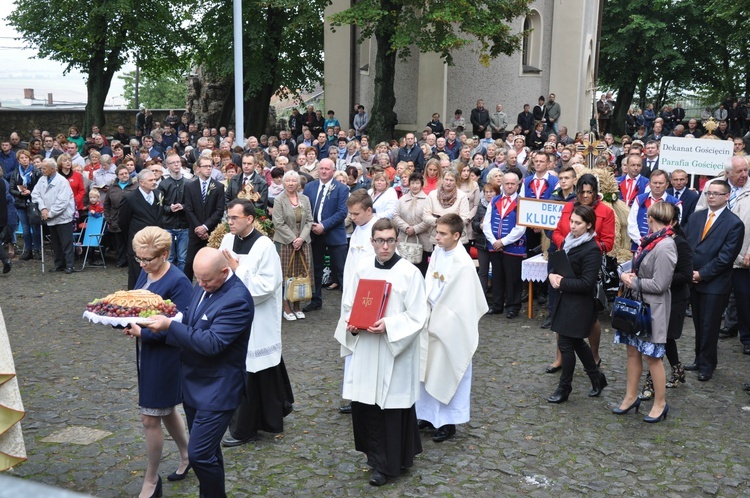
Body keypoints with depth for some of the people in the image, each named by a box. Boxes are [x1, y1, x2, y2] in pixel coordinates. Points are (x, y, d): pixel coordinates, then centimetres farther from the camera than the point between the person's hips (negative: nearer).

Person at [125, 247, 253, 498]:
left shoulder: (237, 299, -23)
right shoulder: (203, 286, 3)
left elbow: (211, 343, -29)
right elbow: (187, 327, 13)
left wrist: (170, 325, -26)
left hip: (217, 390, -8)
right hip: (193, 384, 8)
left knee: (199, 454, -7)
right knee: (207, 451, 20)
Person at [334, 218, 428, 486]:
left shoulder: (410, 272, -10)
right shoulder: (362, 269, 4)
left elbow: (417, 317, -11)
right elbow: (348, 306, 12)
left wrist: (389, 325, -23)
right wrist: (351, 324, -8)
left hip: (395, 352, -4)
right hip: (365, 350, 5)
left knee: (392, 408, 3)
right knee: (364, 404, 9)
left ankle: (388, 464, 20)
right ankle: (377, 459, 28)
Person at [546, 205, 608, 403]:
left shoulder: (591, 249, -17)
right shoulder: (568, 241, 8)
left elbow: (587, 283, -20)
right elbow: (557, 264, 15)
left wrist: (562, 282, -17)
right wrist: (553, 275, -6)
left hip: (579, 304, -8)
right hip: (565, 300, 8)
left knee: (566, 343, 0)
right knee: (576, 342, 18)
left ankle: (564, 388, 15)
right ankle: (597, 378, 35)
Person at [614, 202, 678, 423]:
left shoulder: (665, 246, -21)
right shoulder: (651, 240, 4)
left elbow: (659, 285, -21)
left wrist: (633, 282, -11)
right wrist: (628, 275, -4)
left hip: (653, 308, -8)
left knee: (653, 356, 3)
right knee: (633, 351, 15)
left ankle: (660, 404, 19)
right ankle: (631, 397, 28)